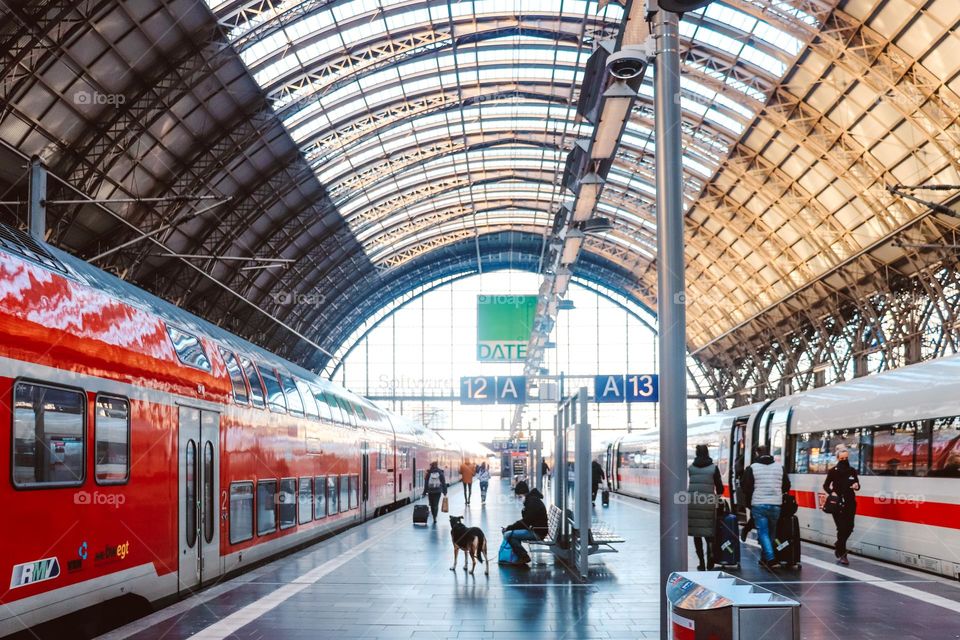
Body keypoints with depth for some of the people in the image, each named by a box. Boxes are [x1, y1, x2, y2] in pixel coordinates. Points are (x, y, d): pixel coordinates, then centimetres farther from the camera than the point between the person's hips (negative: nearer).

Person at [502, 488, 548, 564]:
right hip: (535, 530, 10)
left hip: (537, 533, -10)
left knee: (507, 535, -17)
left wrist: (509, 528, -12)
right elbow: (526, 520, 14)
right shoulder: (533, 501, 13)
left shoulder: (533, 503, -18)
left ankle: (524, 557, -9)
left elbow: (525, 522, -18)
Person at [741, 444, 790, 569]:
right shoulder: (780, 467, 6)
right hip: (775, 505, 3)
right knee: (771, 533, 15)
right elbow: (786, 486, 12)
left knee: (763, 532, 0)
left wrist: (749, 504, 13)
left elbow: (747, 489, -3)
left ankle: (770, 559, -14)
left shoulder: (752, 468, -4)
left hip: (759, 505, -3)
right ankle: (765, 558, 22)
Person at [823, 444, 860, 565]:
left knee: (849, 528, 5)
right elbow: (826, 486, 3)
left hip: (850, 503, 4)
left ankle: (838, 548, 31)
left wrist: (856, 486, -12)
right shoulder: (833, 471, -2)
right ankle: (841, 554, 3)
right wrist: (831, 493, -15)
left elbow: (857, 485, 11)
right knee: (842, 528, -6)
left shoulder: (852, 471, 8)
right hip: (837, 503, -4)